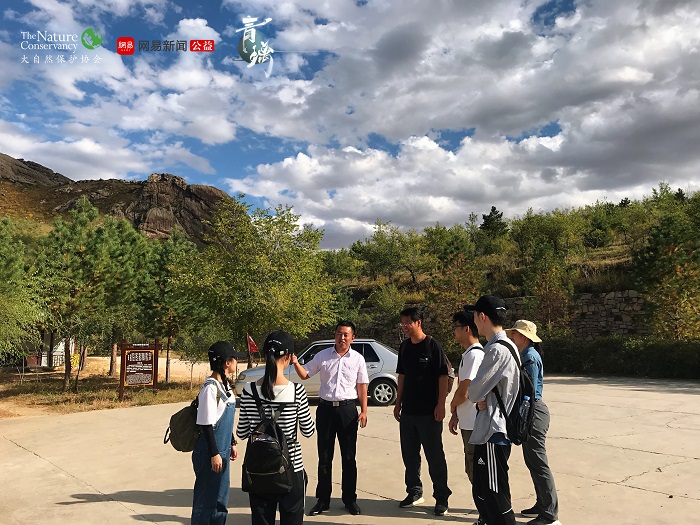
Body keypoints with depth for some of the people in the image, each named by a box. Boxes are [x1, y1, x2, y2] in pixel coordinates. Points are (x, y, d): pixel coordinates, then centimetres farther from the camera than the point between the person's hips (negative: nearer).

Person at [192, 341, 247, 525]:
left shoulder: (225, 384, 7)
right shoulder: (210, 388, -20)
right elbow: (206, 424, -19)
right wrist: (214, 454, -17)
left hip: (223, 449, 9)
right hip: (210, 453, -9)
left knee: (221, 499, 18)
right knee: (206, 499, 5)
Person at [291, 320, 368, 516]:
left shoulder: (358, 359, 0)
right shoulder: (322, 356, 1)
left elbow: (361, 386, 3)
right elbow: (305, 374, 5)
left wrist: (364, 411, -2)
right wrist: (295, 363, -14)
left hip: (348, 409, -1)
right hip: (325, 408, 1)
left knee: (349, 457, 9)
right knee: (324, 457, 9)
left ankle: (350, 499, 23)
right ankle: (323, 500, 22)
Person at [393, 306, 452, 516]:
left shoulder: (432, 345, -10)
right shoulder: (404, 347, 7)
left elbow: (443, 376, -11)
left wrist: (441, 405, -15)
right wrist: (398, 403, 12)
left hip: (429, 412, -6)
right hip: (408, 411, 6)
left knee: (435, 456, 4)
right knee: (409, 454, 14)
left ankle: (441, 497, 17)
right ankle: (414, 492, 30)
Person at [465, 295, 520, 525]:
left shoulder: (498, 350, -22)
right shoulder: (504, 346, 10)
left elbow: (474, 392, -19)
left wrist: (478, 397, 0)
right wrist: (481, 400, -3)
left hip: (492, 433, -10)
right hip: (488, 430, 10)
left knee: (495, 497, 0)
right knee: (482, 493, 21)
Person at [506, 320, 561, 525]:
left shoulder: (530, 356, -17)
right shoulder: (525, 355, 13)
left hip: (533, 412, -10)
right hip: (529, 412, 10)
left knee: (538, 462, -3)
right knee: (532, 460, 17)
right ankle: (543, 504, 28)